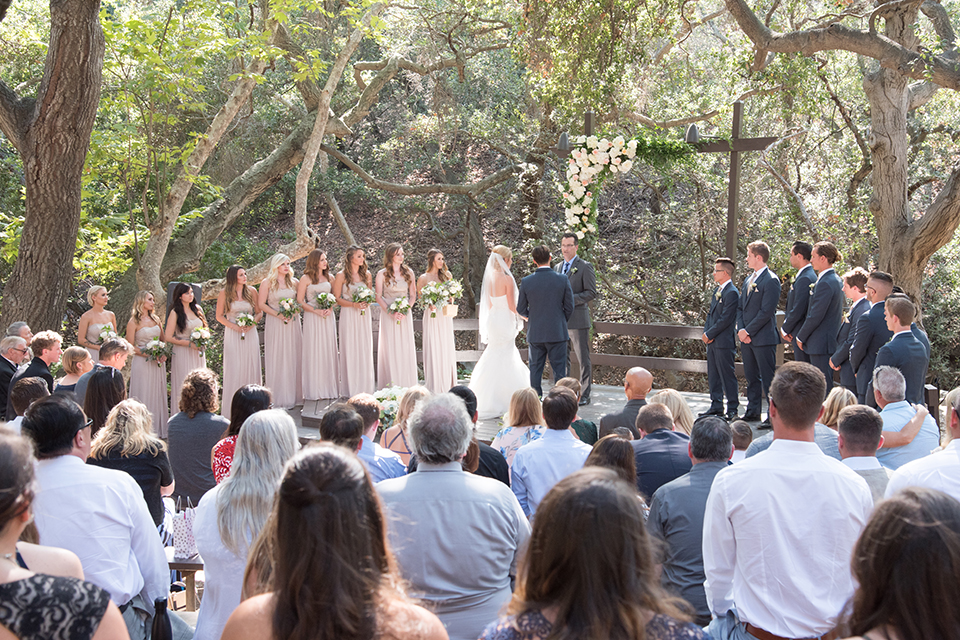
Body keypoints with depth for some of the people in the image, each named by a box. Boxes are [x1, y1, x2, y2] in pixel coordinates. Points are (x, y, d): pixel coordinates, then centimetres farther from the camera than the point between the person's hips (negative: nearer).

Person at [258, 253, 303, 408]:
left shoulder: (294, 282, 8)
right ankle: (278, 399, 4)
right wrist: (278, 314, -14)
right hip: (275, 324, -4)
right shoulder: (267, 283, -2)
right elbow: (261, 304, -4)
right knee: (277, 359, -1)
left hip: (293, 323, 4)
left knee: (294, 357, 5)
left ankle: (294, 395, 14)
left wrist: (293, 312, -8)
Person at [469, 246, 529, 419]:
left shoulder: (489, 277, 6)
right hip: (505, 322, -8)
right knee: (502, 362, -1)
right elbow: (512, 307, -15)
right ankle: (493, 406, 3)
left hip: (492, 319, 8)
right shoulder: (507, 279, -16)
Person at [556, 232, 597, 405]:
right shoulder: (558, 267, 17)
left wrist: (570, 299, -20)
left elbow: (591, 293, -10)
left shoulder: (585, 267, -4)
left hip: (578, 319, -6)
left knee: (583, 358, 0)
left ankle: (585, 394, 7)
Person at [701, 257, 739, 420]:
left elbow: (726, 319, -18)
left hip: (724, 342, -9)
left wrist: (710, 334, -13)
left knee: (728, 376, -3)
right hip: (712, 341, 9)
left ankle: (732, 409, 4)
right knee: (713, 375, 14)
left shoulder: (732, 293, -14)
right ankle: (716, 406, 23)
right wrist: (706, 332, 6)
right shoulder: (717, 290, 15)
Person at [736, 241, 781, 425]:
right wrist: (741, 330, 1)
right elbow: (740, 307, 16)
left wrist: (748, 331, -15)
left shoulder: (771, 280, -12)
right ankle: (753, 411, 24)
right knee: (751, 377, 15)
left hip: (763, 338, -9)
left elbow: (766, 311, -18)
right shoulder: (748, 280, 16)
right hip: (746, 337, 9)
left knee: (768, 379, -5)